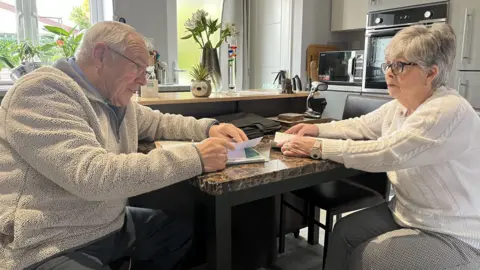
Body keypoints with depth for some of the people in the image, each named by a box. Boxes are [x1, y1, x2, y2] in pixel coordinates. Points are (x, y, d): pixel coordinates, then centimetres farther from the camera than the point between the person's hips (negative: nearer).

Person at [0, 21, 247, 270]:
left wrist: (208, 128, 0)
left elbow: (159, 123, 19)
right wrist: (195, 158, -34)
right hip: (52, 246, -8)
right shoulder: (41, 91, -21)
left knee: (185, 230, 9)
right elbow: (92, 175, -33)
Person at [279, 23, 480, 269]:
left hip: (451, 236, -8)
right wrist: (318, 129, -3)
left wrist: (318, 147, -30)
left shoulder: (449, 112, -27)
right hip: (405, 213, 8)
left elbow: (383, 153, -34)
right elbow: (360, 126, 13)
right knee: (344, 231, -1)